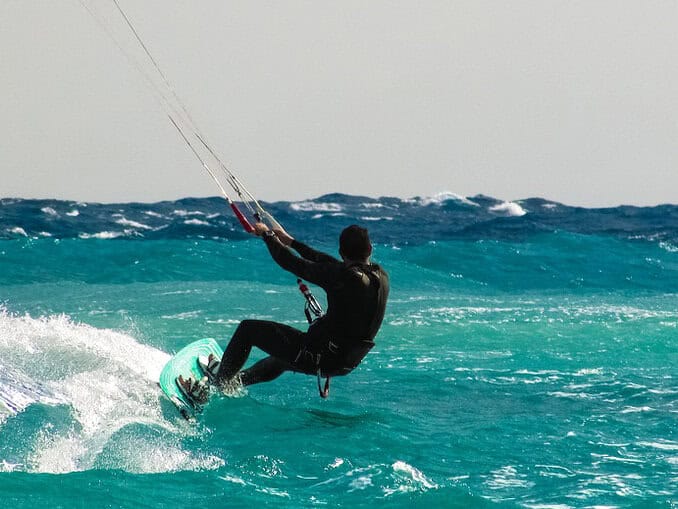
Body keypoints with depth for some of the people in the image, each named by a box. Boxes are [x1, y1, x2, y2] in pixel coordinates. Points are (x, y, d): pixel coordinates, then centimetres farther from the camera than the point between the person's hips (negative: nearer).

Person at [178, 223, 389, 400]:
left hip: (320, 356, -8)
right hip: (347, 364, 8)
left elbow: (294, 264, -13)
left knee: (248, 329, 10)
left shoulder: (344, 276, -24)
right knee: (282, 359, 38)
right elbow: (329, 263, 13)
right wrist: (291, 242, 22)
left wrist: (267, 234, 4)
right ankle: (235, 380, 53)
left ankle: (218, 380, 26)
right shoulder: (381, 276, -1)